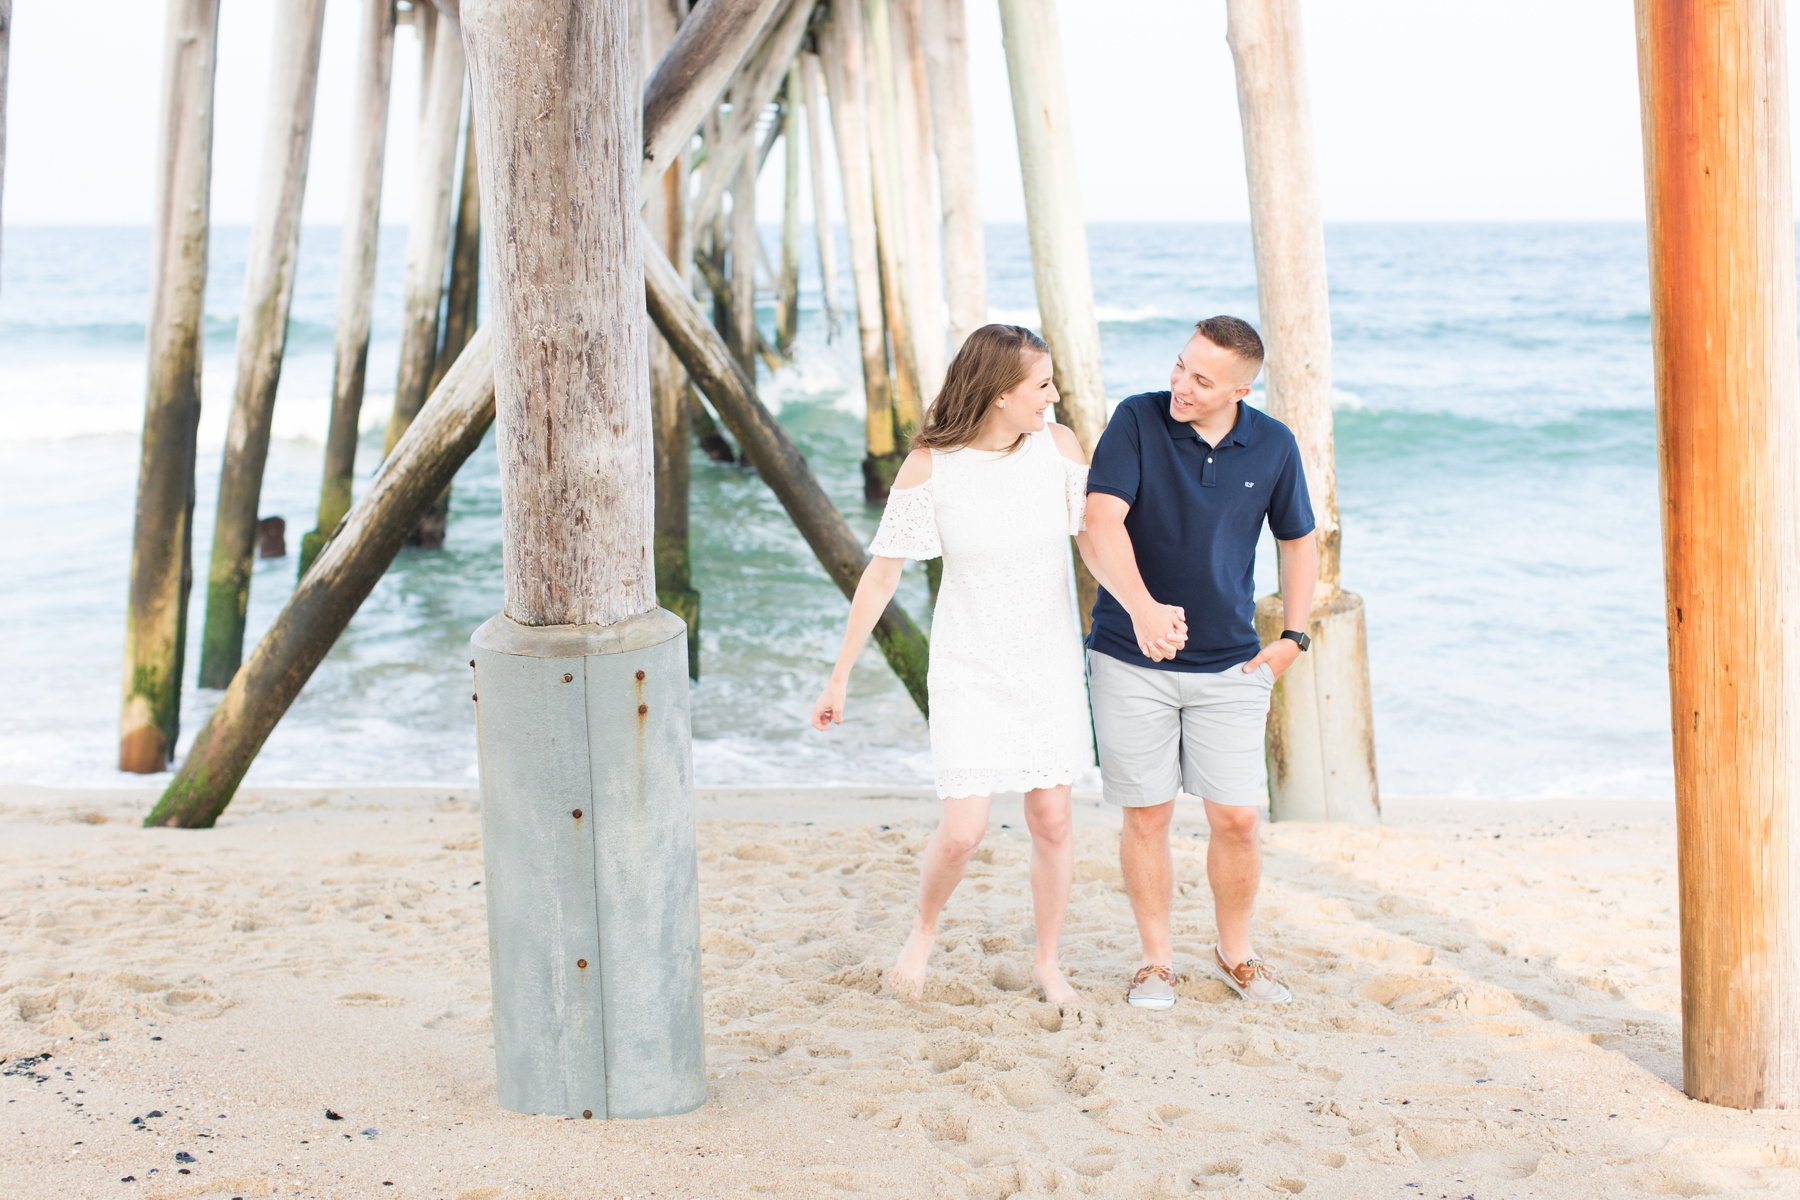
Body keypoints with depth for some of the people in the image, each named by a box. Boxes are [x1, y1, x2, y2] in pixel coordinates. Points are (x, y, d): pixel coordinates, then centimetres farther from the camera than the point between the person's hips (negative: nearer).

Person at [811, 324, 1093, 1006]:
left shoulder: (1058, 446, -7)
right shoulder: (931, 465, -14)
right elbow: (881, 573, -8)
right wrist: (839, 678, -5)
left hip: (1049, 663, 3)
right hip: (969, 668, -3)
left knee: (1051, 820, 6)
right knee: (963, 830, -8)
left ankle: (1047, 963, 26)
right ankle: (926, 927, 25)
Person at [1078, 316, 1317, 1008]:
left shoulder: (1273, 447, -2)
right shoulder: (1137, 421, -11)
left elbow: (1298, 541, 14)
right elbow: (1100, 525, -22)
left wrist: (1293, 637, 7)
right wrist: (1142, 607, -38)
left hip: (1230, 666, 2)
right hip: (1131, 661, -2)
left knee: (1236, 819, 3)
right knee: (1146, 816, 6)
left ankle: (1235, 954, 26)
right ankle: (1156, 960, 23)